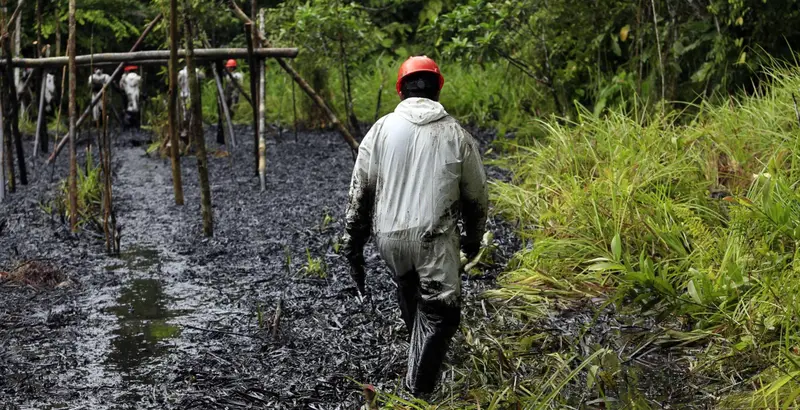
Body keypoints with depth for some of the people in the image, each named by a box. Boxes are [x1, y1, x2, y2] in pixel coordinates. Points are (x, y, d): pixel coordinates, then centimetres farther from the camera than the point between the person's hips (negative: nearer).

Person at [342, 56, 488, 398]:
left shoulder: (382, 129, 2)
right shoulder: (457, 136, 1)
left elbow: (360, 191, 2)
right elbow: (476, 195, 9)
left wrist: (353, 244, 10)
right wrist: (473, 238, 26)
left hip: (389, 238, 3)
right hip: (435, 240, -3)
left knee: (408, 287, 29)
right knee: (439, 313, 6)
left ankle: (419, 348, 48)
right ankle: (418, 393, 1)